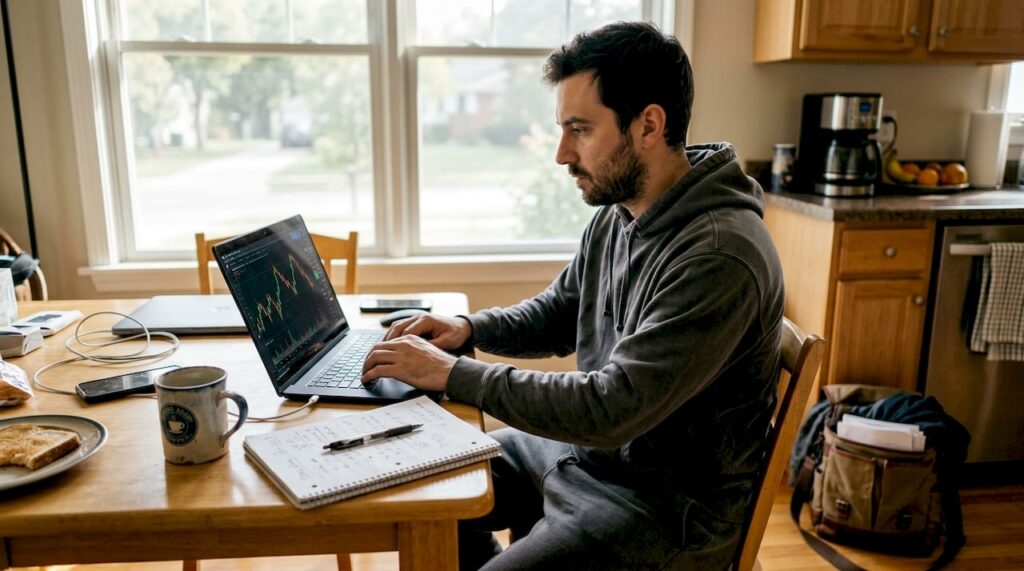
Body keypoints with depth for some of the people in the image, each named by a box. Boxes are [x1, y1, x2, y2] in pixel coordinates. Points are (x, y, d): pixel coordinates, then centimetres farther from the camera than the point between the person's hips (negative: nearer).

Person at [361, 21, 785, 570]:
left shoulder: (719, 256, -28)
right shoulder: (617, 214, 0)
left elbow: (613, 409, -30)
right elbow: (557, 312, 14)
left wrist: (453, 373, -25)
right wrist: (471, 328, -4)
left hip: (667, 506, -8)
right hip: (587, 444, 8)